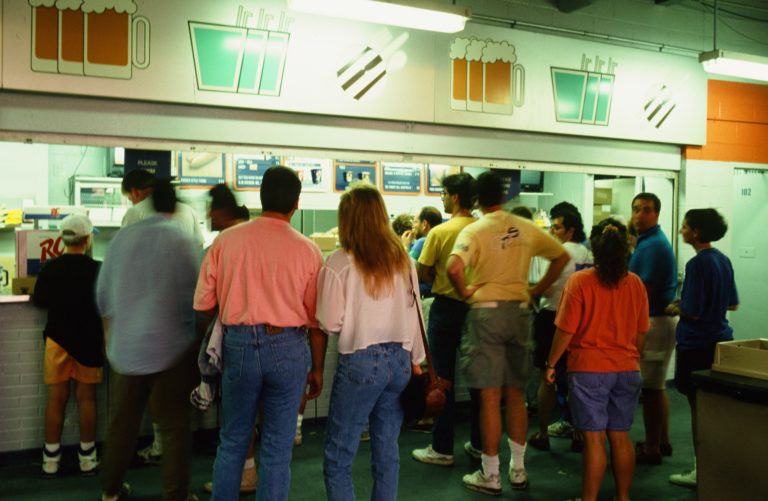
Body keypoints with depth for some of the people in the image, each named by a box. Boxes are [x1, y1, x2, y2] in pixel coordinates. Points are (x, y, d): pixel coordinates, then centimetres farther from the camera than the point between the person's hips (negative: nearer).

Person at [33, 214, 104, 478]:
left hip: (57, 338, 2)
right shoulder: (96, 269, -11)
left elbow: (38, 301, 7)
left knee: (56, 399, 9)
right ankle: (88, 458, 14)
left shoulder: (49, 268, -5)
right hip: (88, 340, -1)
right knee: (86, 398, 7)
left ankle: (51, 459, 15)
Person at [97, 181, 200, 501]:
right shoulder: (181, 242, -11)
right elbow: (192, 298, -11)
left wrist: (112, 329, 25)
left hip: (125, 347, 5)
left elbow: (103, 292, 9)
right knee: (173, 425, 5)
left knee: (122, 419, 18)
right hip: (170, 348, -4)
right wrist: (194, 335, 6)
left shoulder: (123, 237, 3)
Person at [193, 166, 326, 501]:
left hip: (239, 344, 1)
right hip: (287, 347, -1)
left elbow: (203, 305, 1)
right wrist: (317, 369, 10)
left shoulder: (226, 240, -3)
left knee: (232, 441, 17)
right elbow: (316, 320, -1)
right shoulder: (307, 250, -4)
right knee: (277, 447, 11)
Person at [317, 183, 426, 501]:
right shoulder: (403, 260, 6)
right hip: (399, 360, 5)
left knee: (338, 457, 5)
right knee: (387, 453, 14)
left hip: (361, 362, -5)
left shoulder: (339, 263, -8)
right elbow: (415, 315, 9)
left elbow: (330, 323, -7)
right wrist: (416, 360, 18)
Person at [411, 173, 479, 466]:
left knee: (443, 377, 5)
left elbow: (422, 273, -8)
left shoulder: (440, 232, -13)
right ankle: (480, 443, 25)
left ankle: (442, 448, 11)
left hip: (446, 307, -4)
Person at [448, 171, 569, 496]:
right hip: (519, 311, 5)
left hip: (486, 311, -4)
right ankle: (518, 469, 25)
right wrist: (537, 289, 13)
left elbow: (454, 267, -27)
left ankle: (490, 475, 10)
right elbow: (562, 256, 13)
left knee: (490, 396, 1)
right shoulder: (526, 228, 5)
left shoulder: (474, 230, -10)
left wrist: (464, 292, -9)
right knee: (515, 395, 15)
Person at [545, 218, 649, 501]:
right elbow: (641, 332, 8)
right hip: (627, 370, 4)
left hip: (589, 370, -4)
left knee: (594, 438, 1)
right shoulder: (635, 283, 1)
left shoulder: (579, 281, -12)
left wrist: (551, 364, 1)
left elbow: (566, 330, -11)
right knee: (620, 437, 13)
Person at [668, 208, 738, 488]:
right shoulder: (723, 259, 8)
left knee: (698, 406, 0)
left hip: (698, 345, -8)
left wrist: (675, 308, 0)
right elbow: (733, 305, 17)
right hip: (721, 339, 8)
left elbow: (692, 312, -19)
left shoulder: (698, 264, -18)